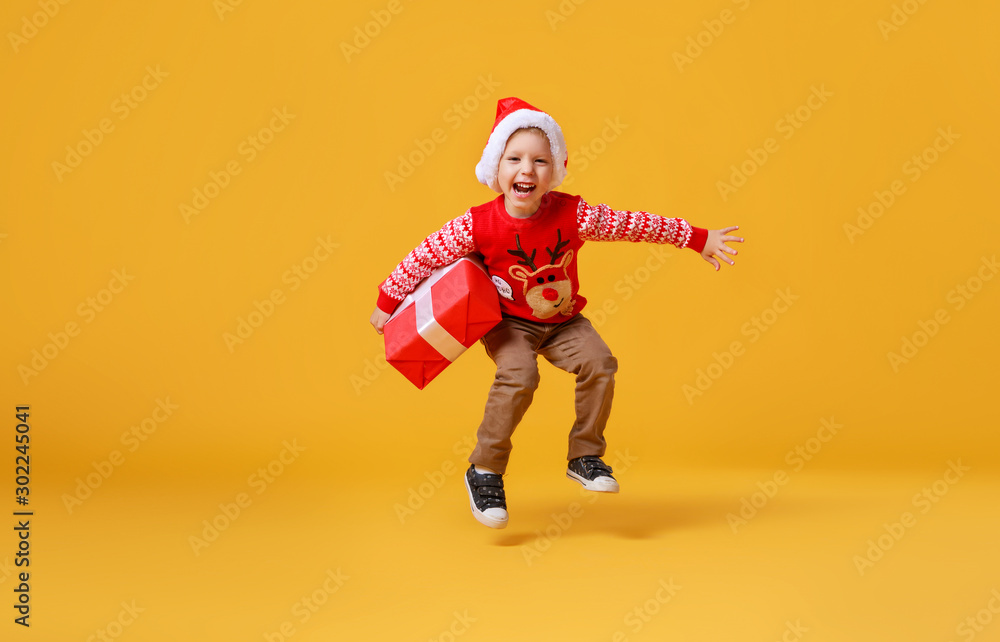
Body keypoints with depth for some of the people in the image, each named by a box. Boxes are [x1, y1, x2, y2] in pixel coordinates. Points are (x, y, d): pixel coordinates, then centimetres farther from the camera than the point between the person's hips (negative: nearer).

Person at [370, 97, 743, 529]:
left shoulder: (572, 215, -18)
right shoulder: (478, 224, -21)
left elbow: (635, 224, -12)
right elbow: (425, 257, -11)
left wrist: (698, 239, -7)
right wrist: (387, 303, -6)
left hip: (564, 321, 3)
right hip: (508, 324, -3)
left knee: (599, 362, -19)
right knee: (519, 375, -29)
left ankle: (585, 457, 1)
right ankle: (485, 472, -13)